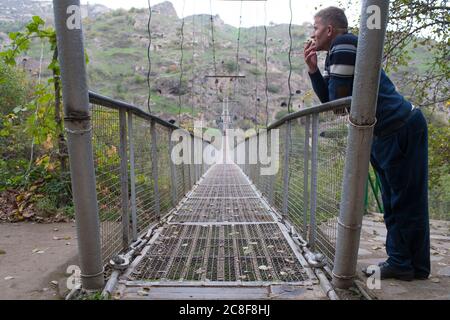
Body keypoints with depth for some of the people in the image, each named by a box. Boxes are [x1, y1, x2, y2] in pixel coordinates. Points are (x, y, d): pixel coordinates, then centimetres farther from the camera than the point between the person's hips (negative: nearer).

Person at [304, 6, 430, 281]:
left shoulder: (344, 43, -12)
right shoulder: (338, 50, 18)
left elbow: (338, 98, -16)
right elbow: (328, 99, 15)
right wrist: (313, 68, 8)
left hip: (402, 129, -10)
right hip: (387, 133, 10)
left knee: (406, 201, 0)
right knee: (395, 200, 15)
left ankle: (403, 265, 12)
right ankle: (402, 262, 26)